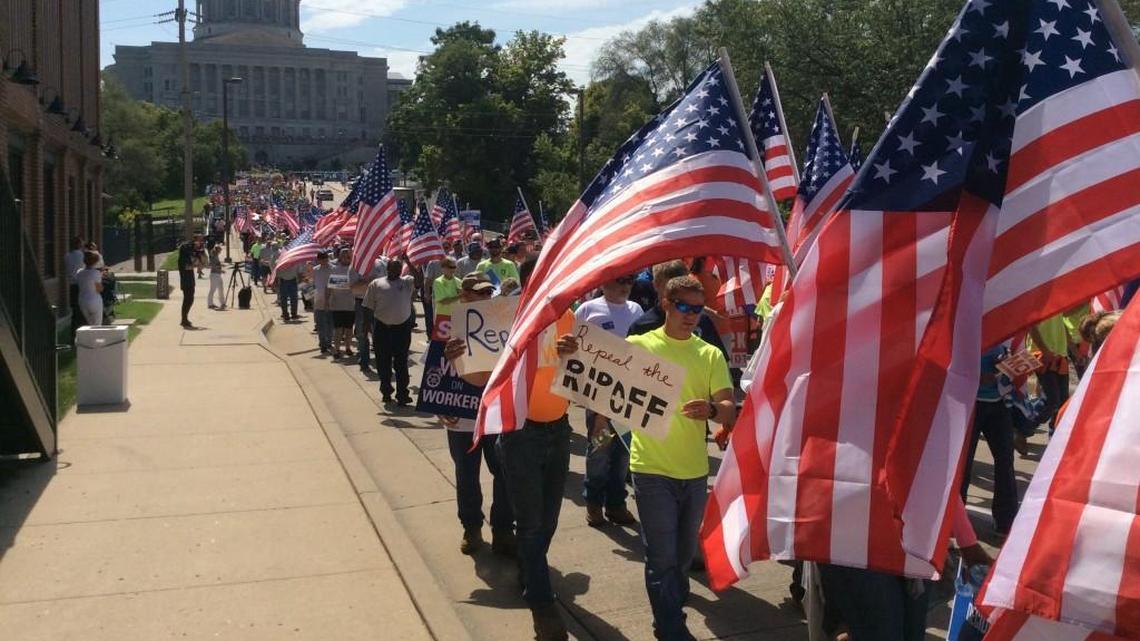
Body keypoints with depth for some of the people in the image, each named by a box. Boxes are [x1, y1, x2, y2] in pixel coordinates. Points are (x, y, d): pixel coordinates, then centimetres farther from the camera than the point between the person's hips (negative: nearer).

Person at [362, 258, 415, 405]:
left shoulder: (407, 282, 9)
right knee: (383, 362, 9)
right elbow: (368, 307, 8)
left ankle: (402, 394, 4)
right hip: (382, 328, 1)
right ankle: (386, 391, 25)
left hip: (402, 328, -1)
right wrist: (373, 324, 0)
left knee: (401, 363, 2)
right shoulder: (376, 284, 9)